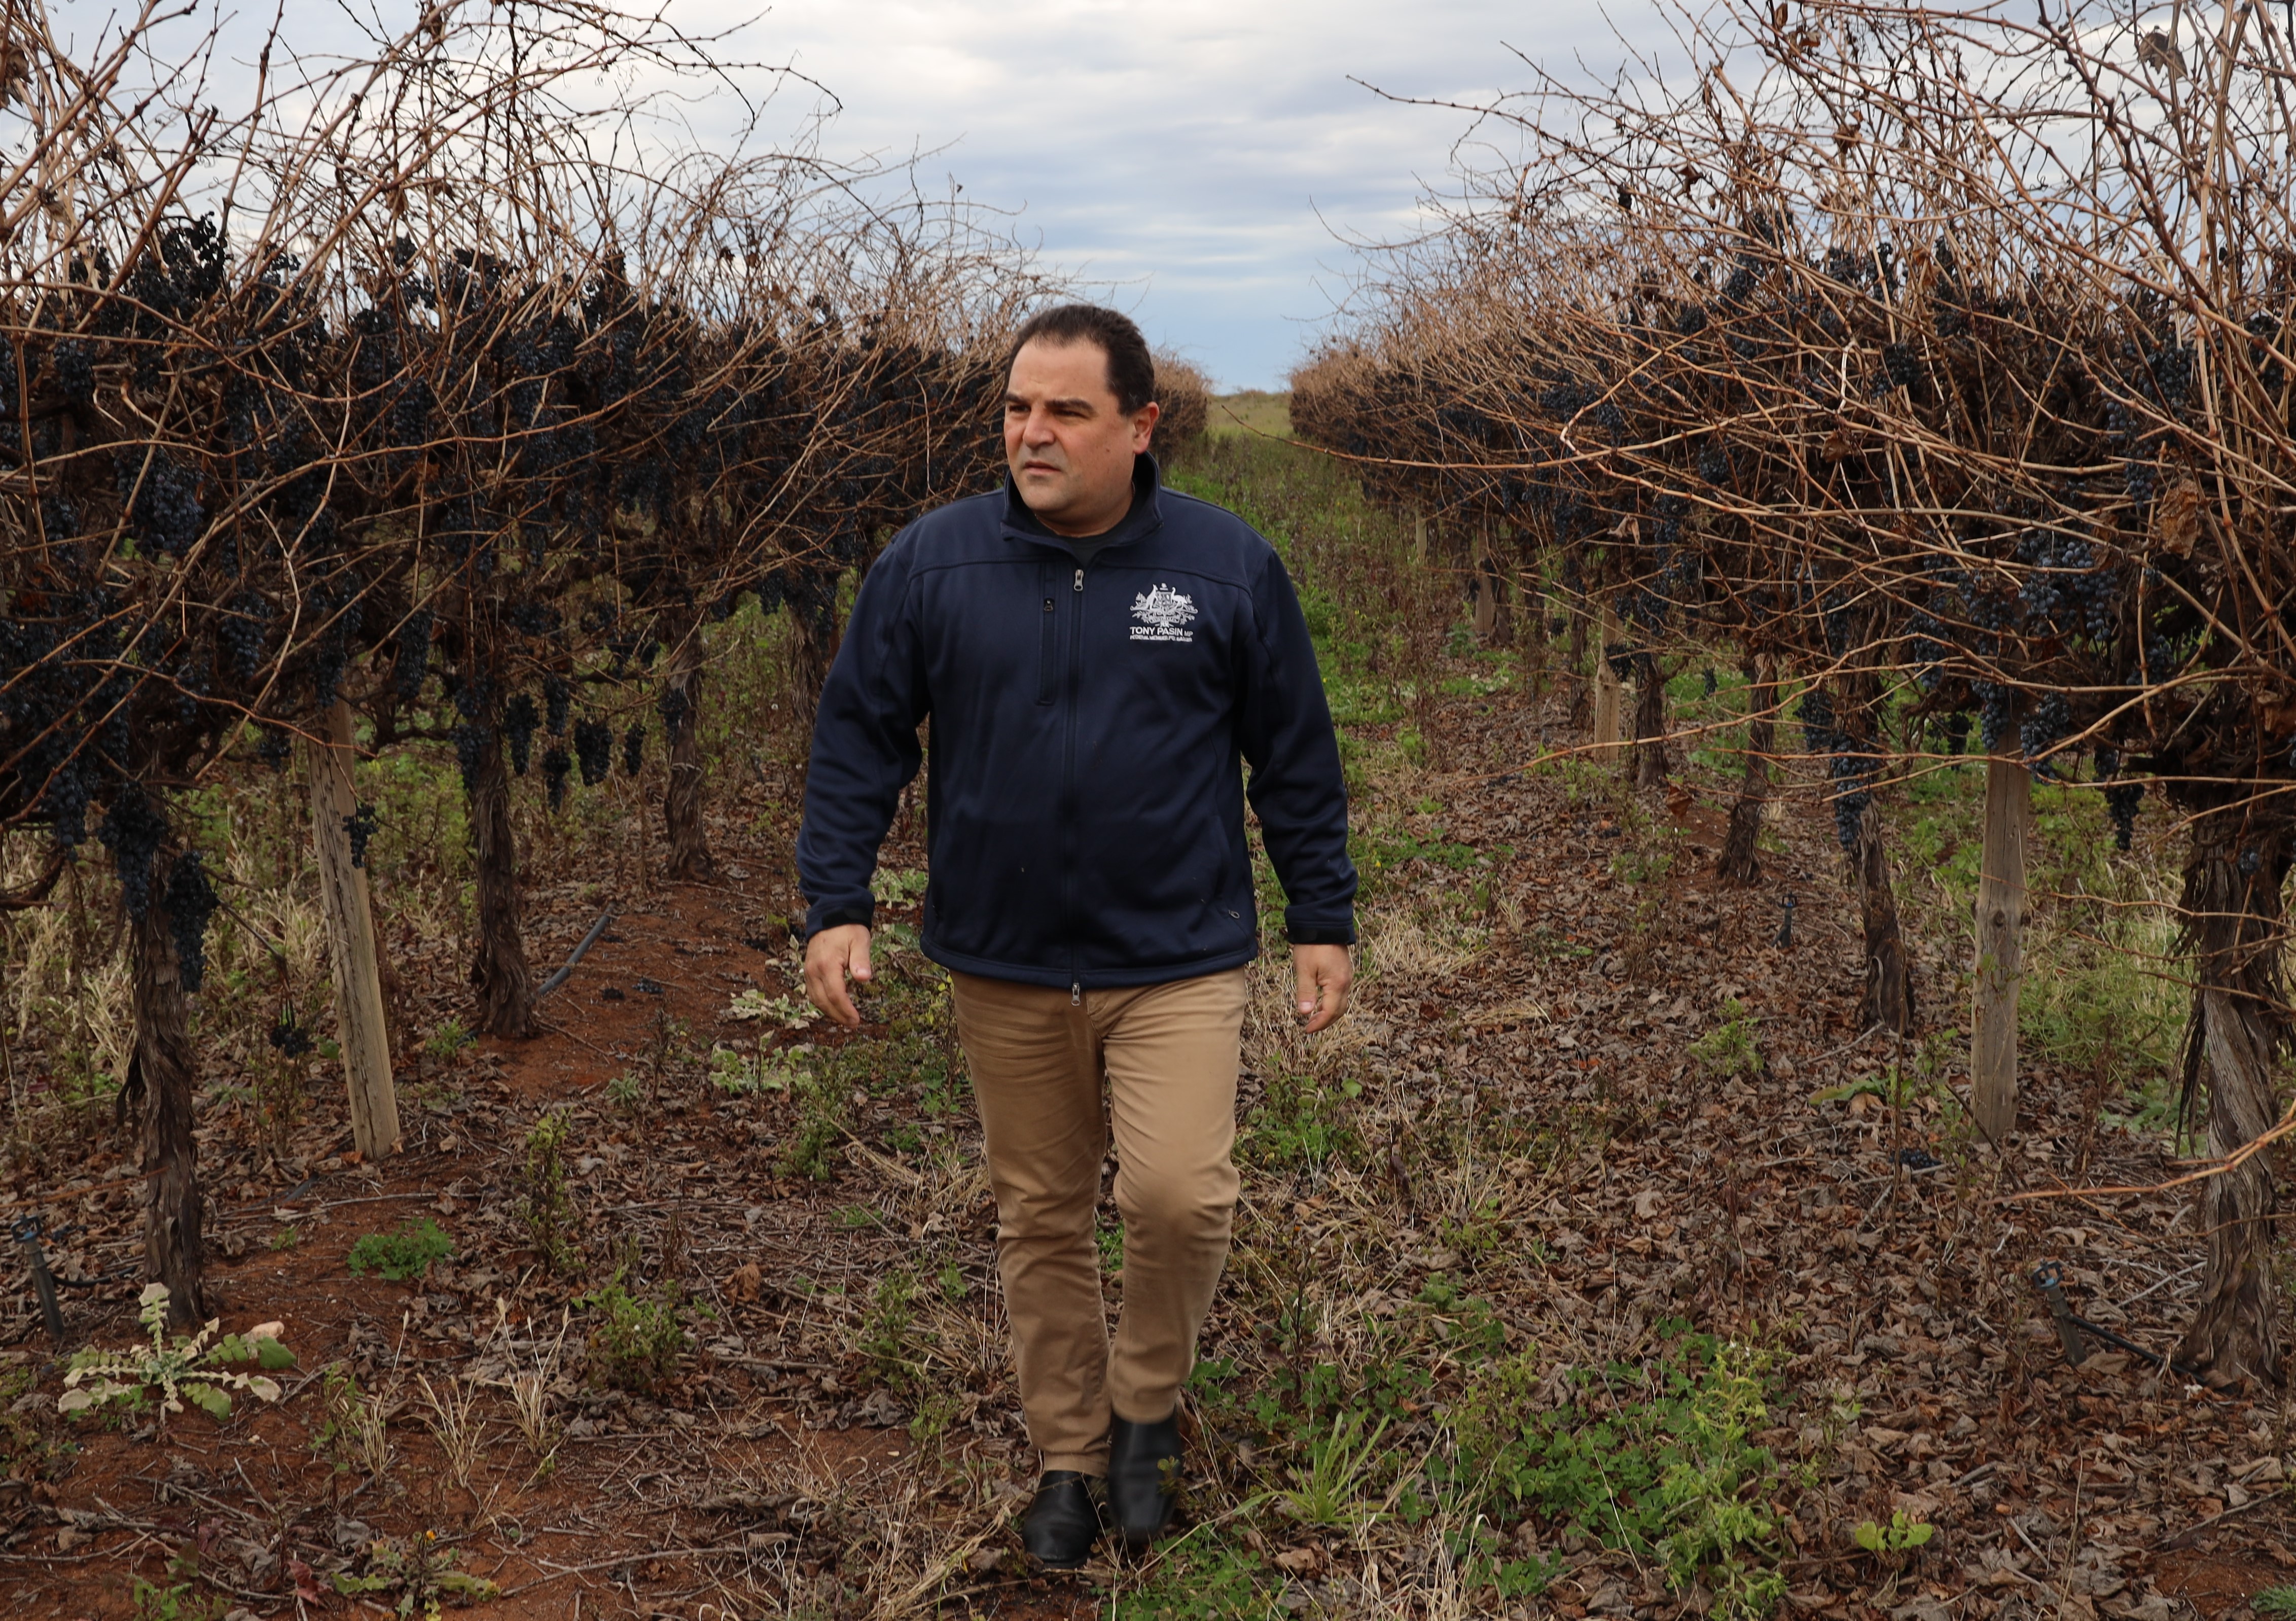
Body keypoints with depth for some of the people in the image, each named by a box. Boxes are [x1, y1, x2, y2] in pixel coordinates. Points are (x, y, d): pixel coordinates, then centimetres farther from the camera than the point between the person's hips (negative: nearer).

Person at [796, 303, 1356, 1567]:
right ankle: (1069, 1455, 31)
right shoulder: (930, 563, -3)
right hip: (1004, 965, 2)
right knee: (1039, 1219, 11)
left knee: (1179, 1193, -15)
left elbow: (1295, 755, 3)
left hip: (1177, 958, -1)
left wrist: (1322, 920, 4)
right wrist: (834, 905, -4)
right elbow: (858, 740, 3)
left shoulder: (1226, 564, -3)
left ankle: (1148, 1404, 15)